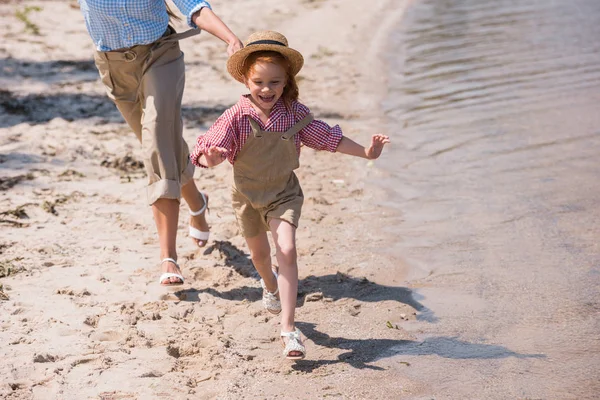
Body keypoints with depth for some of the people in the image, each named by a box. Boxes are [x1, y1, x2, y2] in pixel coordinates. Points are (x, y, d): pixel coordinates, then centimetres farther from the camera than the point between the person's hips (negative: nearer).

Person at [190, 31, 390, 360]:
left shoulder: (295, 114, -14)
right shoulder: (237, 117, -21)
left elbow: (327, 137, -2)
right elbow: (211, 147, -26)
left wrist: (366, 152, -3)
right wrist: (211, 158, -50)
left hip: (283, 192, -1)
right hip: (247, 193, 1)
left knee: (286, 251, -18)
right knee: (259, 252, 22)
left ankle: (288, 329, -19)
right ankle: (270, 286, 59)